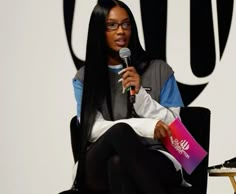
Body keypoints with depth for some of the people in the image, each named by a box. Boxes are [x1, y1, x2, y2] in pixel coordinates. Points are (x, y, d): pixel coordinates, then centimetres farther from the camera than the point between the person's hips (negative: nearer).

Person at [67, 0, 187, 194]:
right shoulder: (84, 78, 12)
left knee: (119, 163, -39)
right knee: (120, 131, -36)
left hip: (155, 161, 0)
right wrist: (146, 126, -16)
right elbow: (92, 129, -2)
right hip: (101, 169, 1)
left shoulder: (160, 70, 11)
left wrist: (140, 94, -9)